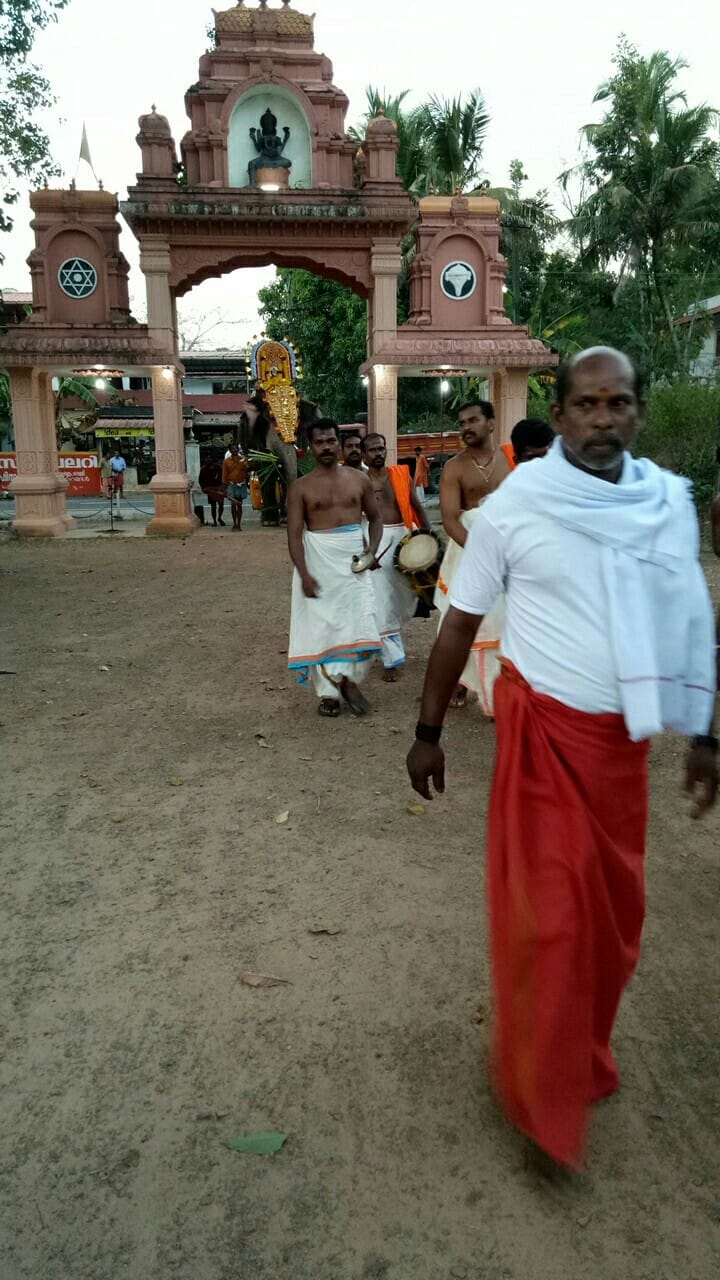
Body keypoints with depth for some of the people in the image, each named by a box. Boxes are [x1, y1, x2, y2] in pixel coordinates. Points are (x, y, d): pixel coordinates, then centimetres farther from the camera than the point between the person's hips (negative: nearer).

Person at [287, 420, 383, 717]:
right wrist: (304, 574, -17)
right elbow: (295, 534, -6)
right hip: (318, 560, -1)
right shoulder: (301, 487, 0)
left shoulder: (359, 479, 7)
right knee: (320, 625, 2)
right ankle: (328, 692, 13)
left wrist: (372, 549, -4)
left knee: (359, 621, -3)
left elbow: (375, 517, 15)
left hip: (353, 559, 2)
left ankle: (349, 679, 19)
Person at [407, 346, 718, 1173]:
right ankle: (543, 1097, 21)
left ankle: (583, 1056, 41)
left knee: (614, 911, 16)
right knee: (549, 916, 0)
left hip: (623, 736, 5)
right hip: (543, 729, -4)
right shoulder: (515, 505, -10)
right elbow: (460, 621, -4)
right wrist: (428, 731, -1)